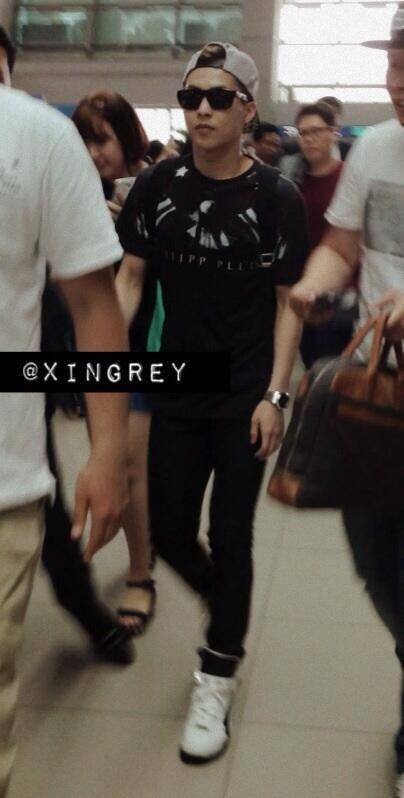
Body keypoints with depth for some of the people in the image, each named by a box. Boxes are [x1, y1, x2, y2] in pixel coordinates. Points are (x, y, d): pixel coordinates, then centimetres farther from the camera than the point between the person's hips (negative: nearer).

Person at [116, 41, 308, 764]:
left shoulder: (276, 200, -8)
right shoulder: (157, 187, -1)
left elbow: (287, 303, -5)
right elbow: (130, 276, 3)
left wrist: (274, 395, -11)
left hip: (245, 398, -3)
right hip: (177, 392, 3)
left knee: (229, 537, 4)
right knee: (169, 533, 10)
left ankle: (216, 682, 22)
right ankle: (226, 608, 42)